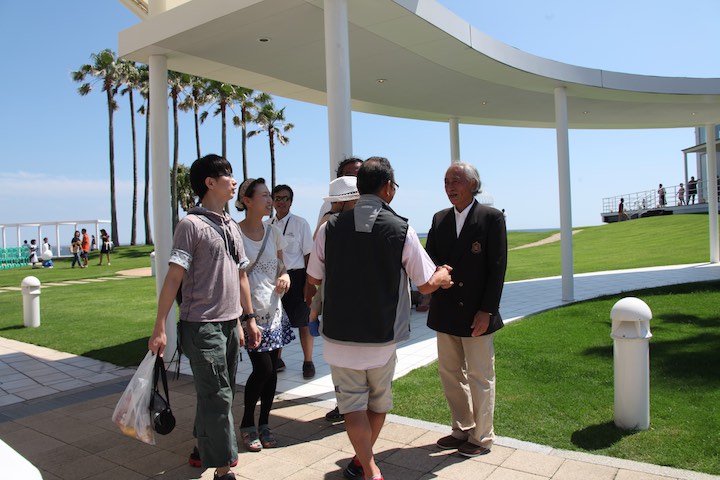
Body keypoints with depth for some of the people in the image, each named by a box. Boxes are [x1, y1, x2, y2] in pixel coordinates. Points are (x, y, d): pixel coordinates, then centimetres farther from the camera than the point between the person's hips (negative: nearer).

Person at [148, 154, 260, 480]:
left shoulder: (231, 226, 13)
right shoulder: (191, 224, -10)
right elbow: (174, 277, -14)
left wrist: (248, 318, 16)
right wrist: (159, 328, -16)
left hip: (230, 324, 8)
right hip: (202, 326, -7)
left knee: (217, 394, 17)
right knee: (217, 396, -4)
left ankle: (203, 450, 36)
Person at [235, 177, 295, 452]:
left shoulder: (273, 232, 7)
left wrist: (285, 276, -5)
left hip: (273, 309, 6)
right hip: (250, 311, -5)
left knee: (271, 370, 8)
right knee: (263, 368, -7)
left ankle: (264, 424, 25)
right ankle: (247, 424, 17)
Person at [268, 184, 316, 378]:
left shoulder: (300, 223, -5)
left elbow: (308, 254, -5)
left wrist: (309, 282, -9)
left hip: (295, 276, -4)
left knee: (303, 322, 5)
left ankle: (308, 362, 22)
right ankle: (277, 359, 34)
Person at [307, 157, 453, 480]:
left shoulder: (331, 227, -6)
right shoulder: (401, 229, -10)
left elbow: (313, 278, 7)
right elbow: (426, 284, -4)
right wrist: (443, 275, 19)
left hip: (340, 335, 0)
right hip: (382, 337, 0)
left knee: (353, 404, 10)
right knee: (378, 403, 22)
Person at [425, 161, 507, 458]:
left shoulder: (492, 218, -7)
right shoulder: (440, 219, 9)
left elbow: (498, 267, -11)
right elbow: (429, 257, 8)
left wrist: (487, 311, -15)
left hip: (477, 314, -6)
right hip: (445, 312, 6)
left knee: (479, 377, 7)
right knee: (450, 374, 15)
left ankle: (481, 438, 24)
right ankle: (462, 430, 32)